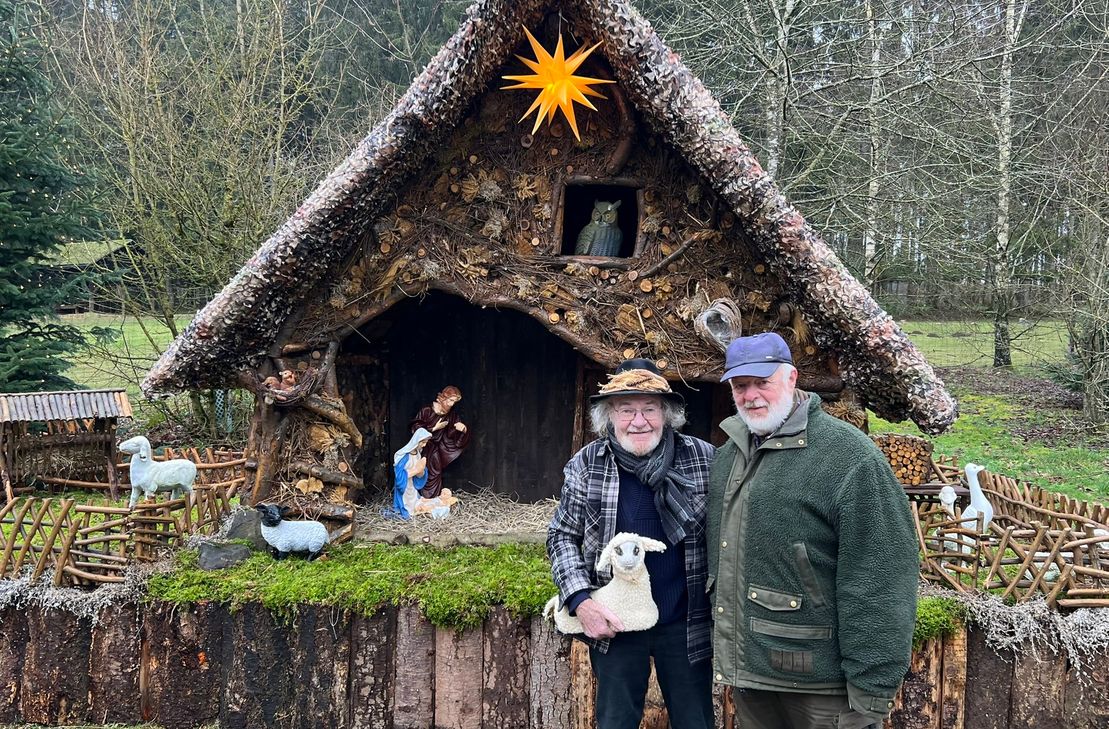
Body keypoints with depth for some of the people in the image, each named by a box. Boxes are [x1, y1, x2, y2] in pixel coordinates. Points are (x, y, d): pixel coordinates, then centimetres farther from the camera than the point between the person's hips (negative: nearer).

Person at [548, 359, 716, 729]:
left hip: (685, 624, 0)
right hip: (614, 623, 1)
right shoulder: (586, 465, -5)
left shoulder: (704, 459, -7)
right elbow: (562, 536, 2)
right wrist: (581, 600, -12)